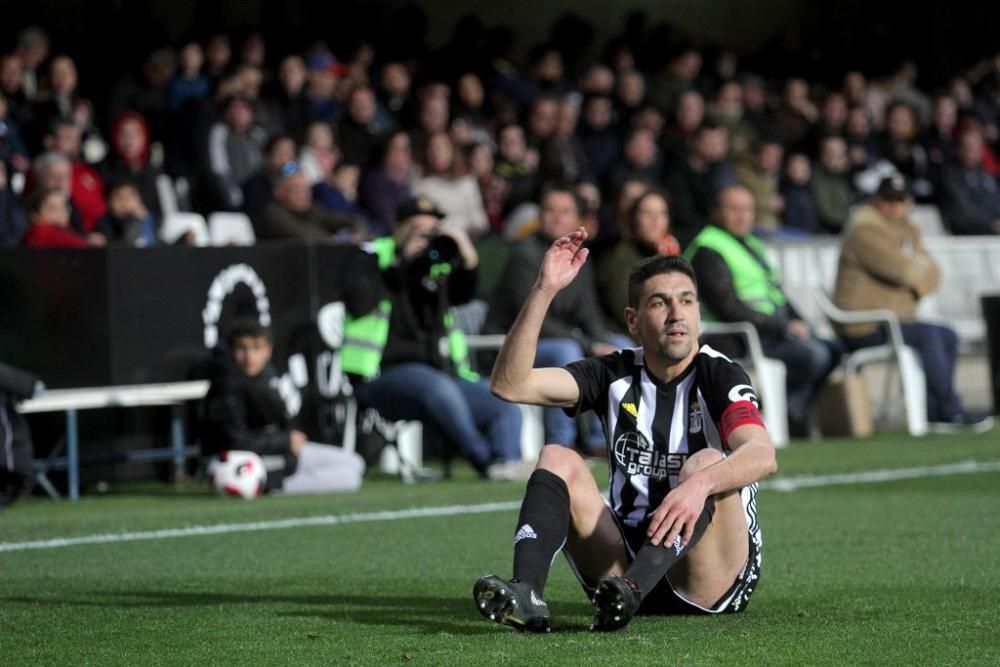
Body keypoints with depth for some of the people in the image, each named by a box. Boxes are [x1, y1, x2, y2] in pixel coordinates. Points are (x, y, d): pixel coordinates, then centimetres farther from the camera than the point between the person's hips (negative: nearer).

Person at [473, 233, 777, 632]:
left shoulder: (718, 376, -6)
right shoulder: (616, 375, 6)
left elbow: (762, 455, -26)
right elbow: (509, 384, -6)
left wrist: (699, 484, -46)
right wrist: (544, 290, -15)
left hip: (713, 583, -4)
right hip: (627, 562, 4)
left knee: (708, 463, -28)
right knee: (558, 459, -11)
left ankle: (632, 590, -51)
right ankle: (526, 593, -37)